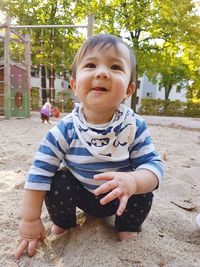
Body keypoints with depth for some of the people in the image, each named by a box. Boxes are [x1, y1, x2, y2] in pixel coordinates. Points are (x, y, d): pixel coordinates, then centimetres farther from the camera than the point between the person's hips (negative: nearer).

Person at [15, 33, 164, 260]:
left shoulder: (134, 127, -21)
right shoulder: (64, 131, -22)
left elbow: (154, 165, -21)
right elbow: (40, 173, -16)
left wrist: (131, 182, -44)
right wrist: (30, 220, -13)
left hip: (120, 199, 0)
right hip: (81, 195, 0)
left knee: (143, 192, -23)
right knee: (58, 182, -23)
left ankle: (128, 227, 8)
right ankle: (63, 222, 9)